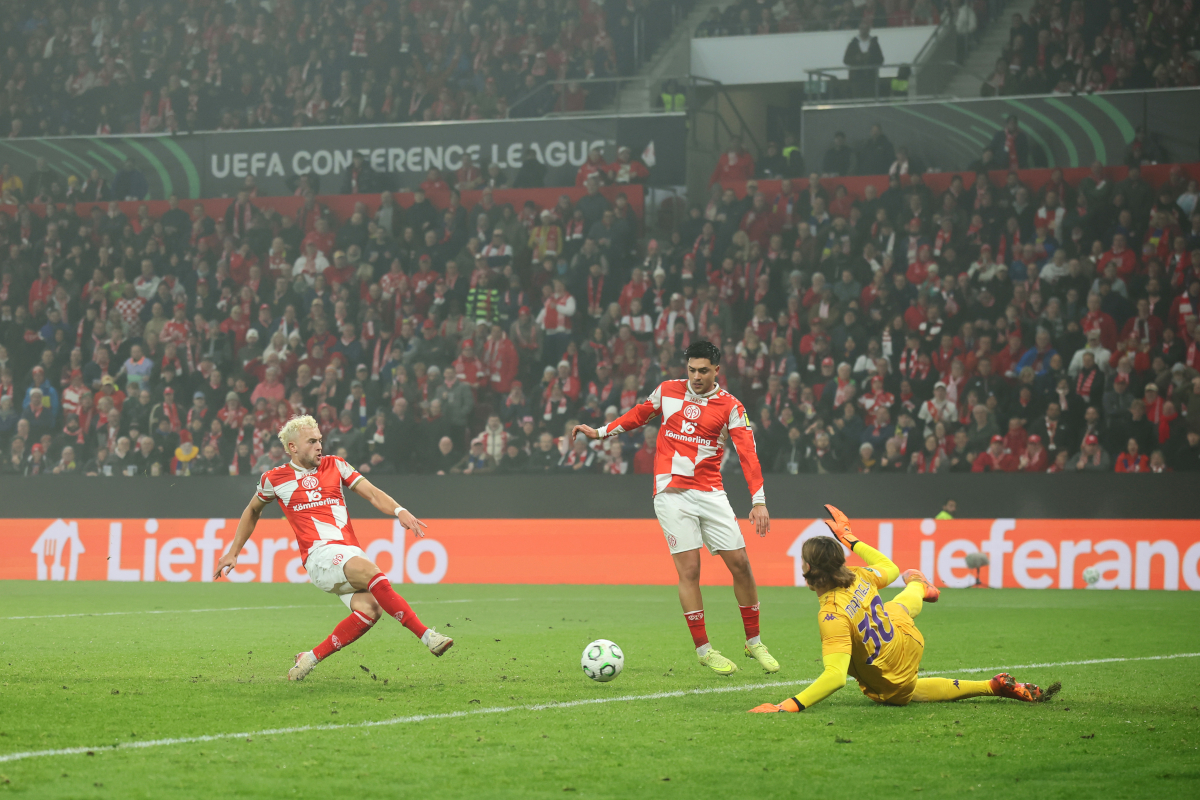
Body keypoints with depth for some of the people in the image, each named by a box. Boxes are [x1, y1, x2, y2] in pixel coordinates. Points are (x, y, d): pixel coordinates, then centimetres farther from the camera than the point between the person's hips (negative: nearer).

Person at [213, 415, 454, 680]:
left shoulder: (335, 465, 15)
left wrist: (399, 511, -10)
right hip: (320, 555, -4)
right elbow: (253, 510, 28)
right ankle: (426, 635, -38)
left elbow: (372, 494, 9)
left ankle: (312, 658, -8)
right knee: (369, 570, -34)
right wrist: (233, 552, 28)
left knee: (369, 609, -24)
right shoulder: (275, 479, 10)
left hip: (351, 553, 4)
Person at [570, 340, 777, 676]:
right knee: (689, 568, -9)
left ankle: (754, 642, 16)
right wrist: (600, 432, 22)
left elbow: (747, 452, -9)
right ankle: (703, 650, -1)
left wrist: (758, 501, -18)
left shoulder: (730, 407, -1)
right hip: (672, 494, -1)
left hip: (711, 494, 1)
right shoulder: (667, 391, 4)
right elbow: (638, 415, 23)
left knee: (739, 562, -1)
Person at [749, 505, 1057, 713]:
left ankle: (993, 687, 19)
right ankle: (920, 588, 74)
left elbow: (835, 677, -46)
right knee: (902, 605, 38)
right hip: (909, 641, 5)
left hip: (891, 687, -5)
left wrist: (791, 704, -53)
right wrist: (852, 541, 17)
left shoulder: (832, 616, -38)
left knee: (906, 693, 31)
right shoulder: (857, 577, -19)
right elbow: (890, 570, 6)